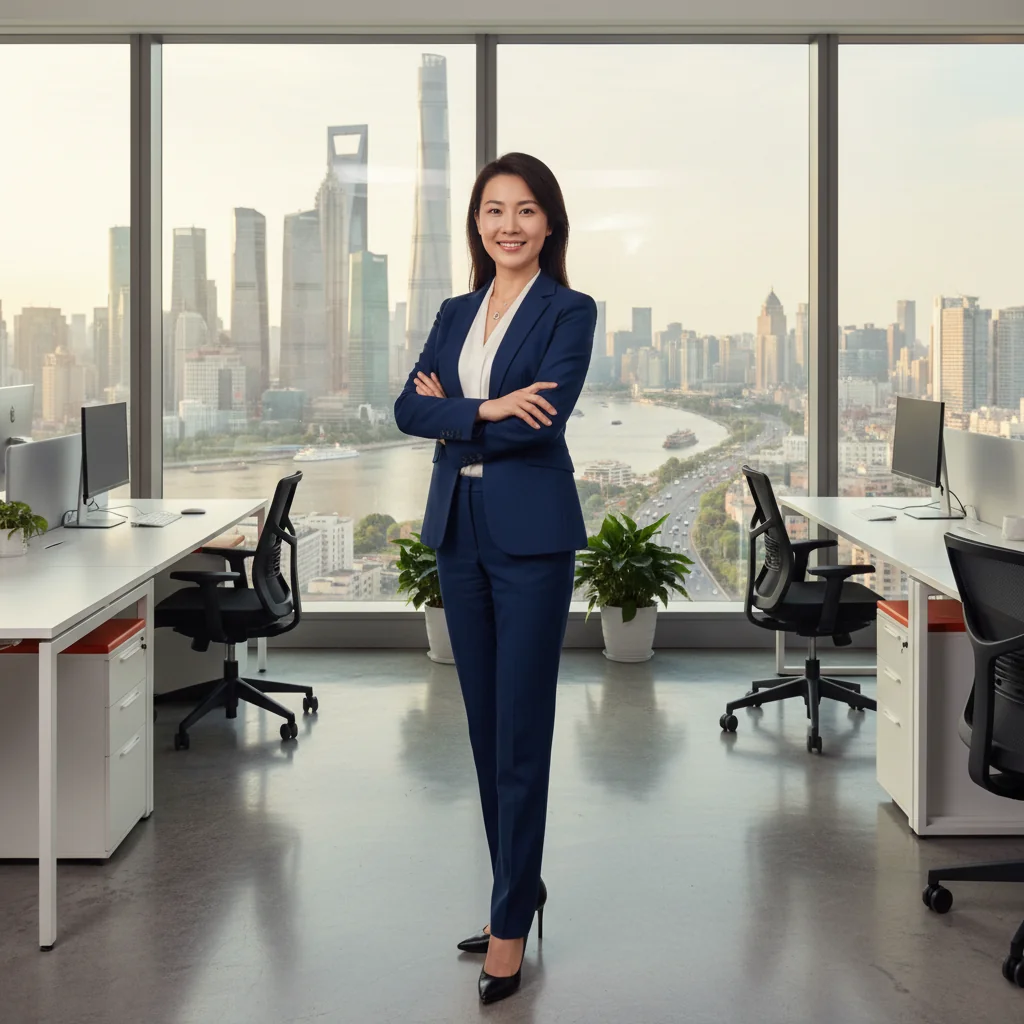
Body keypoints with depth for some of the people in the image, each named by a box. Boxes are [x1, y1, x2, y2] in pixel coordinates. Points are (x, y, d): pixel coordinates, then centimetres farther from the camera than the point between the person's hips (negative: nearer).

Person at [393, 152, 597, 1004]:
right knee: (485, 726, 12)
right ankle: (519, 891, 25)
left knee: (522, 732, -3)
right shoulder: (456, 314, 14)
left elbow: (540, 422, -16)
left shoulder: (570, 312, -4)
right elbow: (409, 408, 1)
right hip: (458, 532, 6)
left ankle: (513, 921, 4)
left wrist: (450, 411, -6)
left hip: (531, 535, -6)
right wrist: (485, 409, -14)